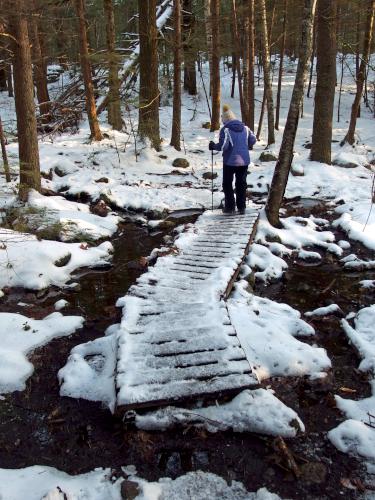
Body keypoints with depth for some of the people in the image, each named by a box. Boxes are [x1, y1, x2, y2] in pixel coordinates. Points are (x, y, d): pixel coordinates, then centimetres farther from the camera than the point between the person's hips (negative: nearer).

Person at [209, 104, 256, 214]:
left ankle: (230, 207, 9)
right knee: (241, 184, 13)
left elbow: (223, 145, -20)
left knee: (227, 184, 9)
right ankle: (241, 207, 15)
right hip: (244, 161, 5)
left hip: (230, 161, -5)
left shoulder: (225, 129, -13)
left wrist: (213, 146, -3)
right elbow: (253, 140, 7)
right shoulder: (245, 128, 4)